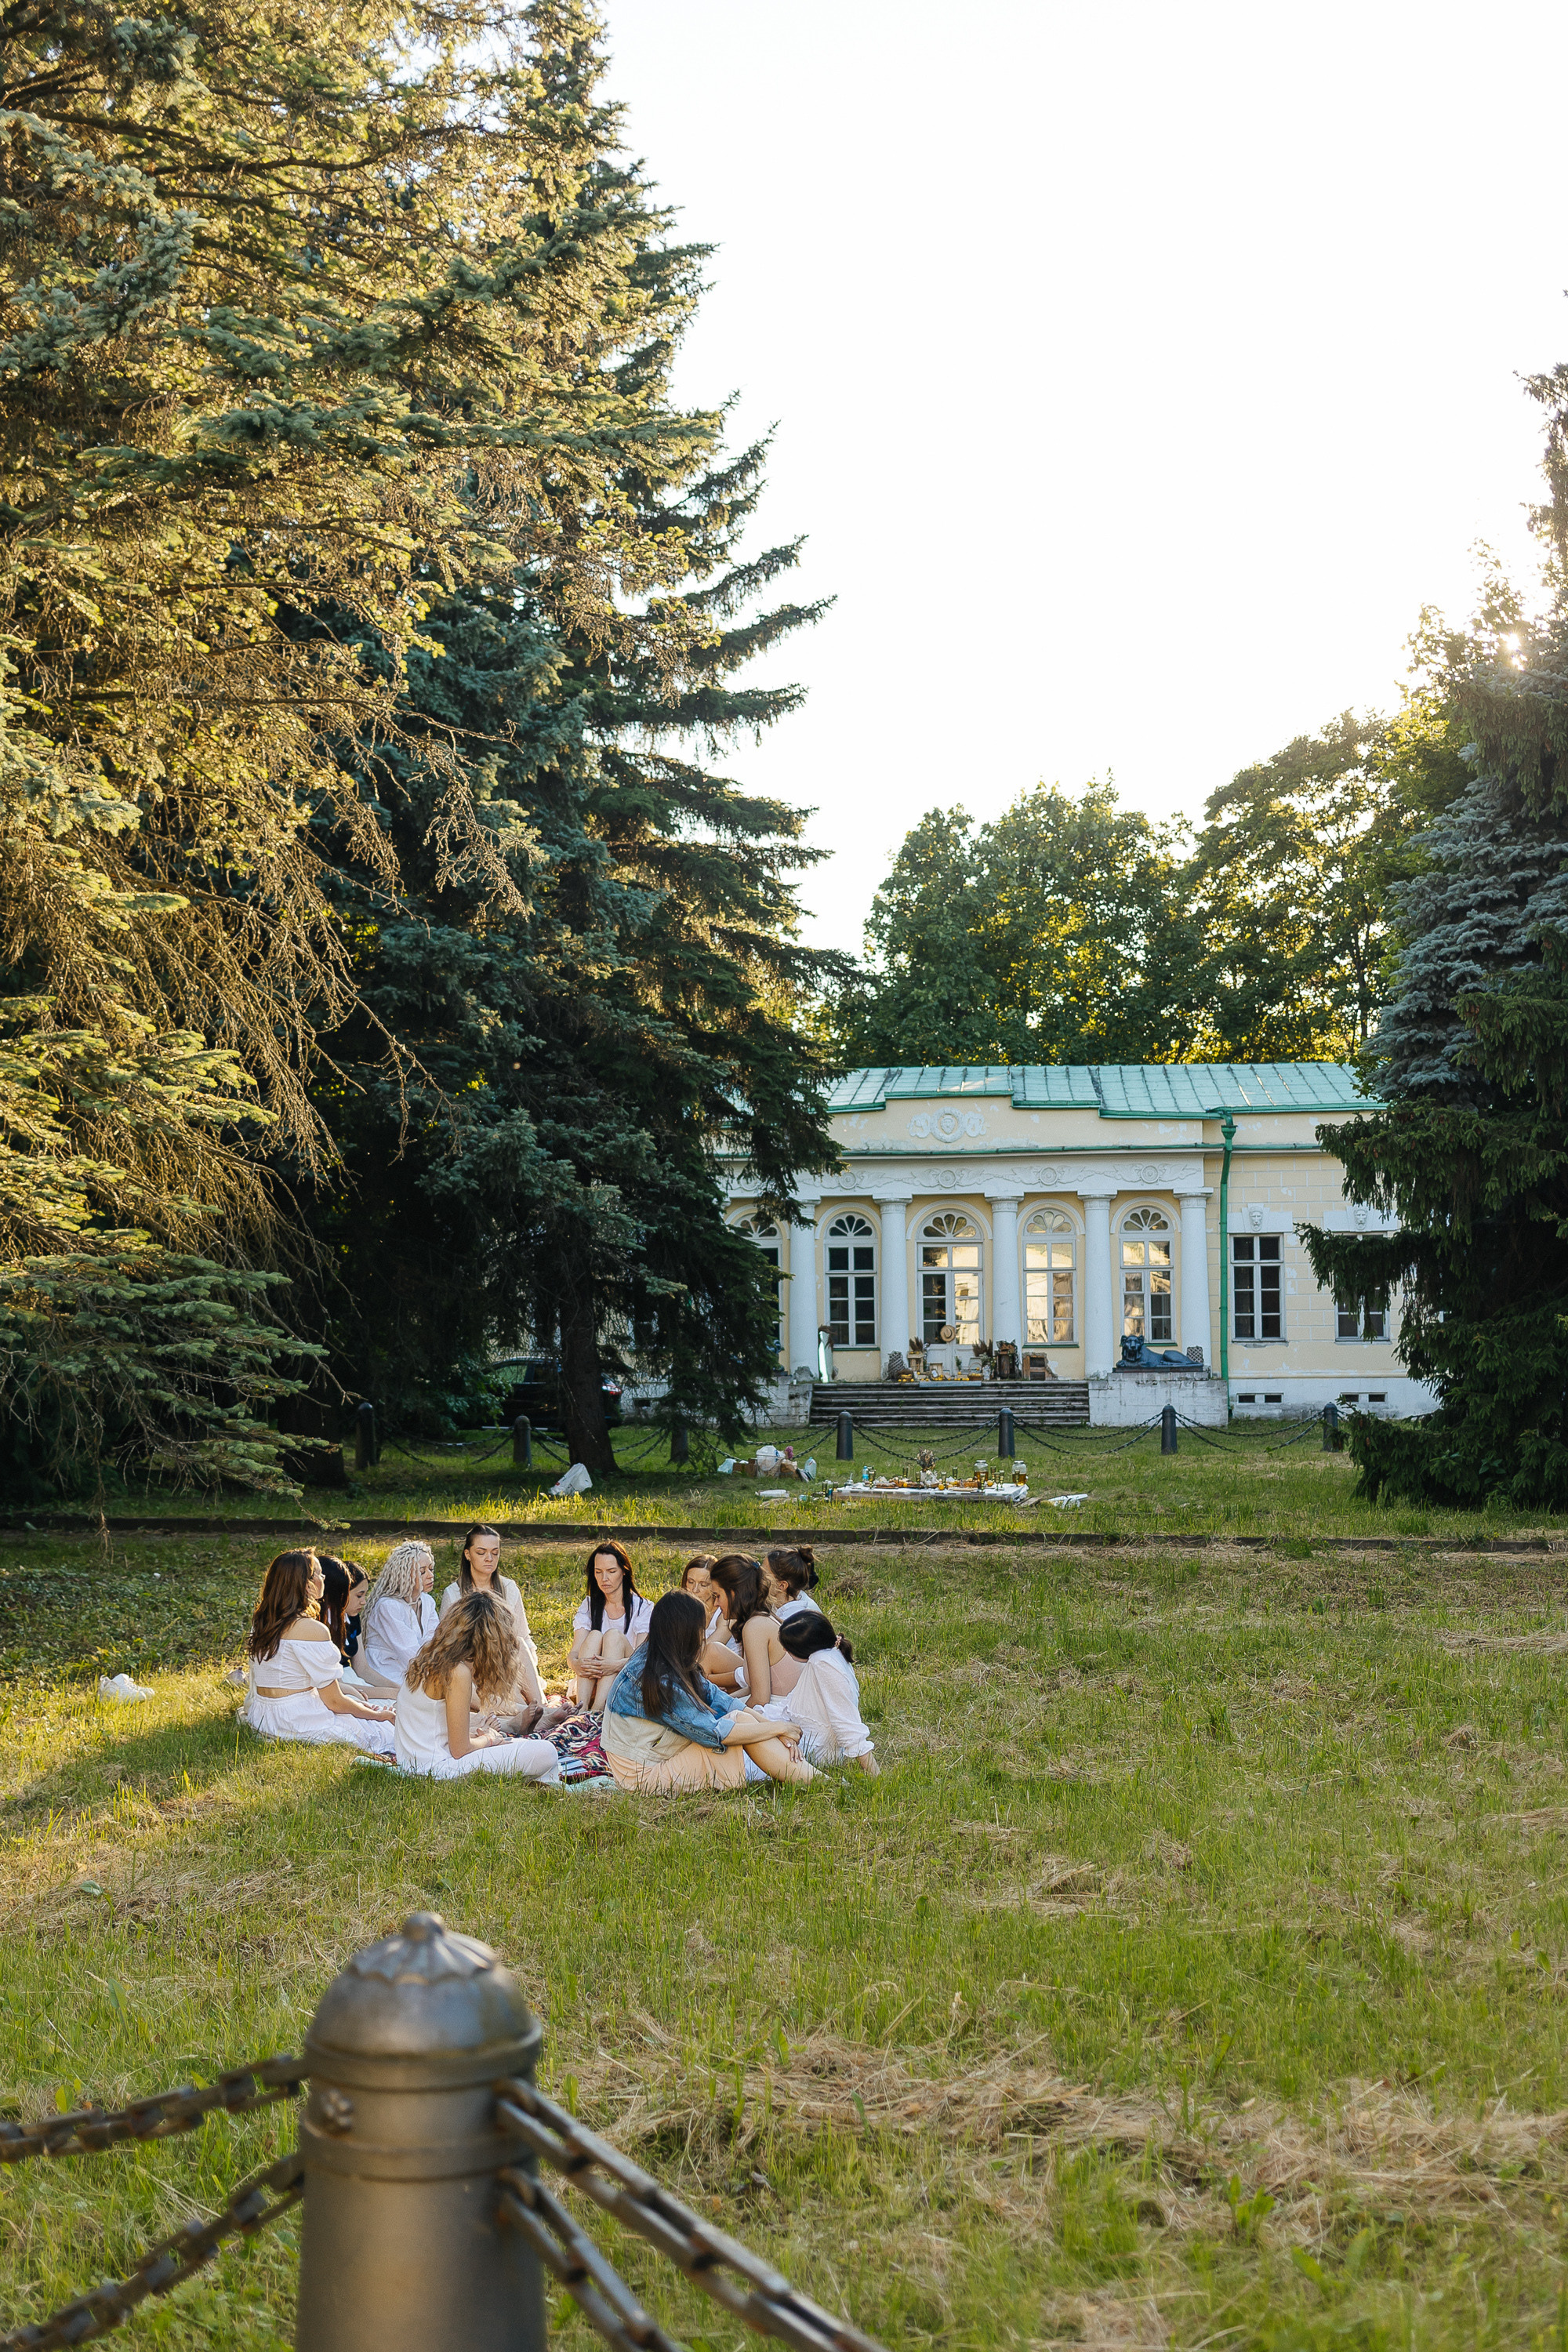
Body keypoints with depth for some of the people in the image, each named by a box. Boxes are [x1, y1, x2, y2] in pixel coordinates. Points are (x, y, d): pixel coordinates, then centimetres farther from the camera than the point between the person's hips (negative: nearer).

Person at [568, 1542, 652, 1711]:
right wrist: (576, 1664, -30)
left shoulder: (643, 1607, 1)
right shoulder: (589, 1605, 9)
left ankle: (596, 1712, -48)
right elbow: (573, 1654, -3)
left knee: (614, 1635, -26)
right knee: (594, 1635, -23)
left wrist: (617, 1665, -36)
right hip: (591, 1685, 2)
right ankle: (581, 1708, -45)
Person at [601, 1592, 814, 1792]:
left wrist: (774, 1728, -6)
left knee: (740, 1716, 1)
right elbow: (714, 1733, -23)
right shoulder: (660, 1683, -26)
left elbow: (715, 1696, 4)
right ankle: (818, 1782, -9)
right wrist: (781, 1728, -12)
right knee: (740, 1721, -14)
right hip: (645, 1778, -9)